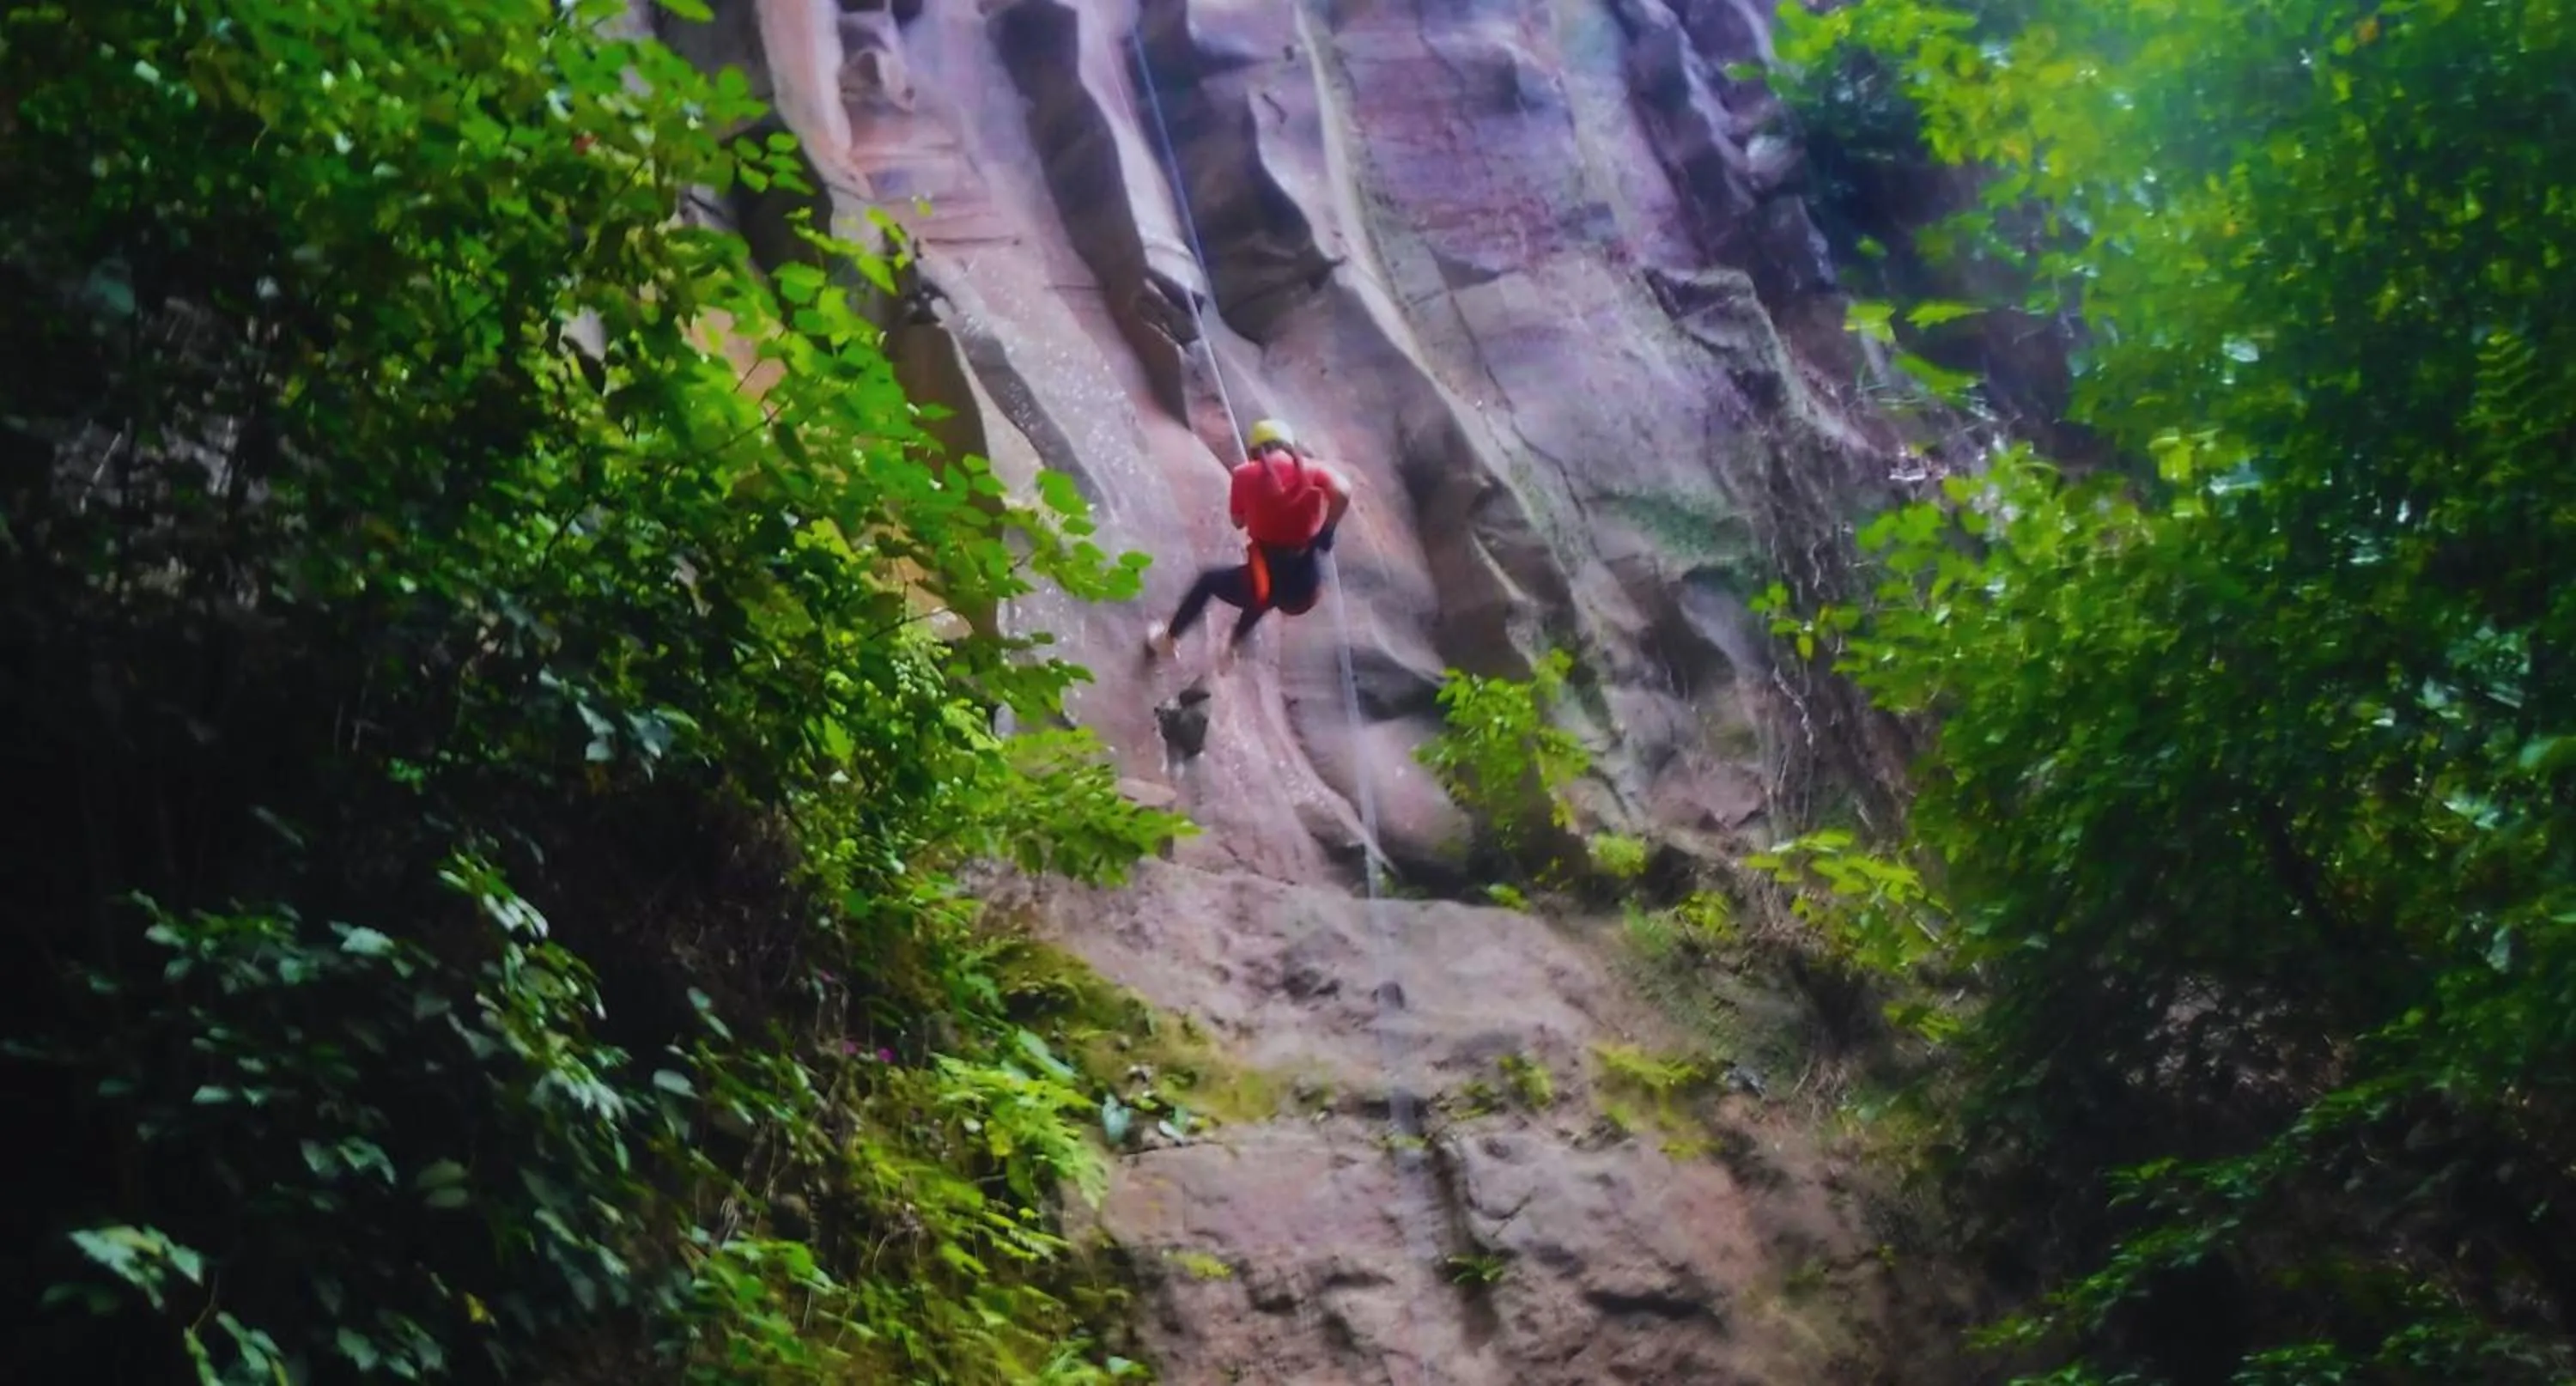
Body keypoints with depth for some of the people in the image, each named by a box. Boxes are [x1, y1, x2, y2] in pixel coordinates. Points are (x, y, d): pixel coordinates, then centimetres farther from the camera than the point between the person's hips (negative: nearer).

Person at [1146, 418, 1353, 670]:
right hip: (1306, 588, 2)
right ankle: (1232, 647, 58)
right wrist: (1326, 532, -4)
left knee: (1208, 581, 31)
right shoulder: (1312, 469, 1)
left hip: (1269, 584, -2)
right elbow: (1343, 491, -17)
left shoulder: (1247, 474, -1)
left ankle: (1168, 640, 49)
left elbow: (1238, 520, 10)